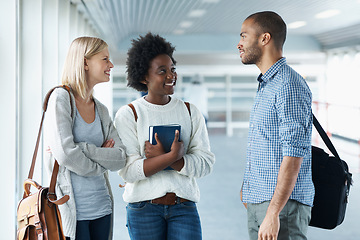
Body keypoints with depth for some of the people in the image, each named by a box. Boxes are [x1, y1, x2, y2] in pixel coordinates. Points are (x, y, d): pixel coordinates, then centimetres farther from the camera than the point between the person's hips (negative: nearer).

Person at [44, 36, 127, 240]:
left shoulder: (101, 110, 13)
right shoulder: (61, 98, -6)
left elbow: (121, 158, 0)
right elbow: (65, 153, -18)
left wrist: (81, 148, -12)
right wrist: (101, 157, -2)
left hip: (102, 207, 6)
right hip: (72, 209, -6)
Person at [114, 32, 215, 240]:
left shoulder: (190, 113, 9)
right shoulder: (128, 114, 0)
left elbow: (206, 164, -2)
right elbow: (128, 171, -9)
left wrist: (161, 156, -13)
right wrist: (172, 156, -18)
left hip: (184, 207, 2)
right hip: (144, 208, -2)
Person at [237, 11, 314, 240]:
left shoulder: (289, 85, -15)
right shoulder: (266, 85, 17)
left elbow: (293, 154, -22)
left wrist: (273, 213, -26)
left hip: (283, 203, -9)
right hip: (258, 202, 9)